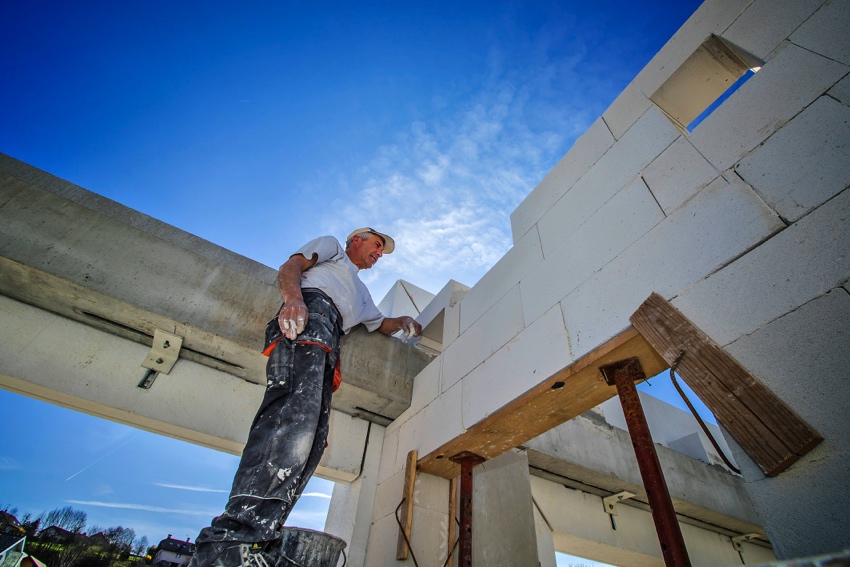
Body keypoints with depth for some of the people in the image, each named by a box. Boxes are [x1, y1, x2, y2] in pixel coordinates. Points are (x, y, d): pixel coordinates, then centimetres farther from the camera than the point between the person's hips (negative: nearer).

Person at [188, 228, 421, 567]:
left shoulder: (361, 295, 45)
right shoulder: (331, 246, 27)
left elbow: (383, 325, 54)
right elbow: (289, 268, 9)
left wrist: (403, 322, 34)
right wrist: (294, 298, -13)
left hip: (326, 345, 7)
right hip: (311, 310, -7)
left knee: (309, 440, -13)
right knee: (296, 412, -31)